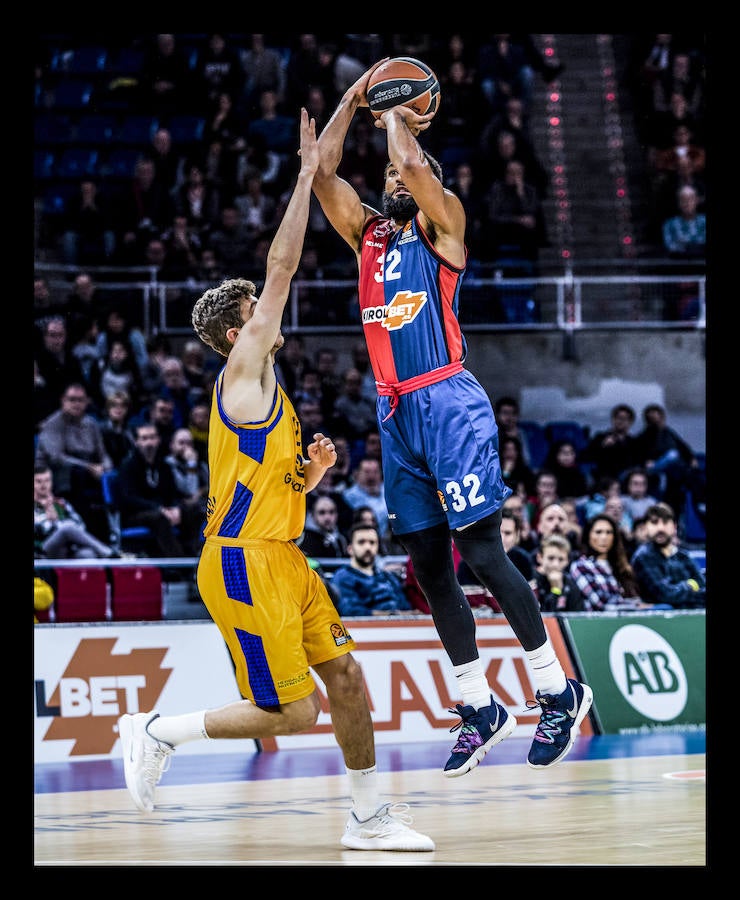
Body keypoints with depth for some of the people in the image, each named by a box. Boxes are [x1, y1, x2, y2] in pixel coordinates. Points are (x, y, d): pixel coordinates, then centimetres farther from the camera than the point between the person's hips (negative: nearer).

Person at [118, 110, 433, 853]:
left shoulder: (261, 394, 20)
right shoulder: (243, 372, -7)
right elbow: (281, 268, -11)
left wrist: (310, 472, 6)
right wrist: (307, 174, -7)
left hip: (279, 559, 10)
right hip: (243, 565, -10)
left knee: (345, 678, 6)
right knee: (292, 712, -8)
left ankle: (369, 818, 14)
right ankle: (158, 732, 6)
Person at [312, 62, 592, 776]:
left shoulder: (441, 223, 1)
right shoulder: (368, 233, 18)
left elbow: (412, 164, -16)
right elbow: (321, 171, 9)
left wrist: (398, 119, 3)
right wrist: (355, 96, 10)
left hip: (448, 402, -7)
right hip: (395, 410, 7)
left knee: (482, 553, -10)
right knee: (429, 567, 6)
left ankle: (558, 691, -1)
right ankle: (480, 708, 14)